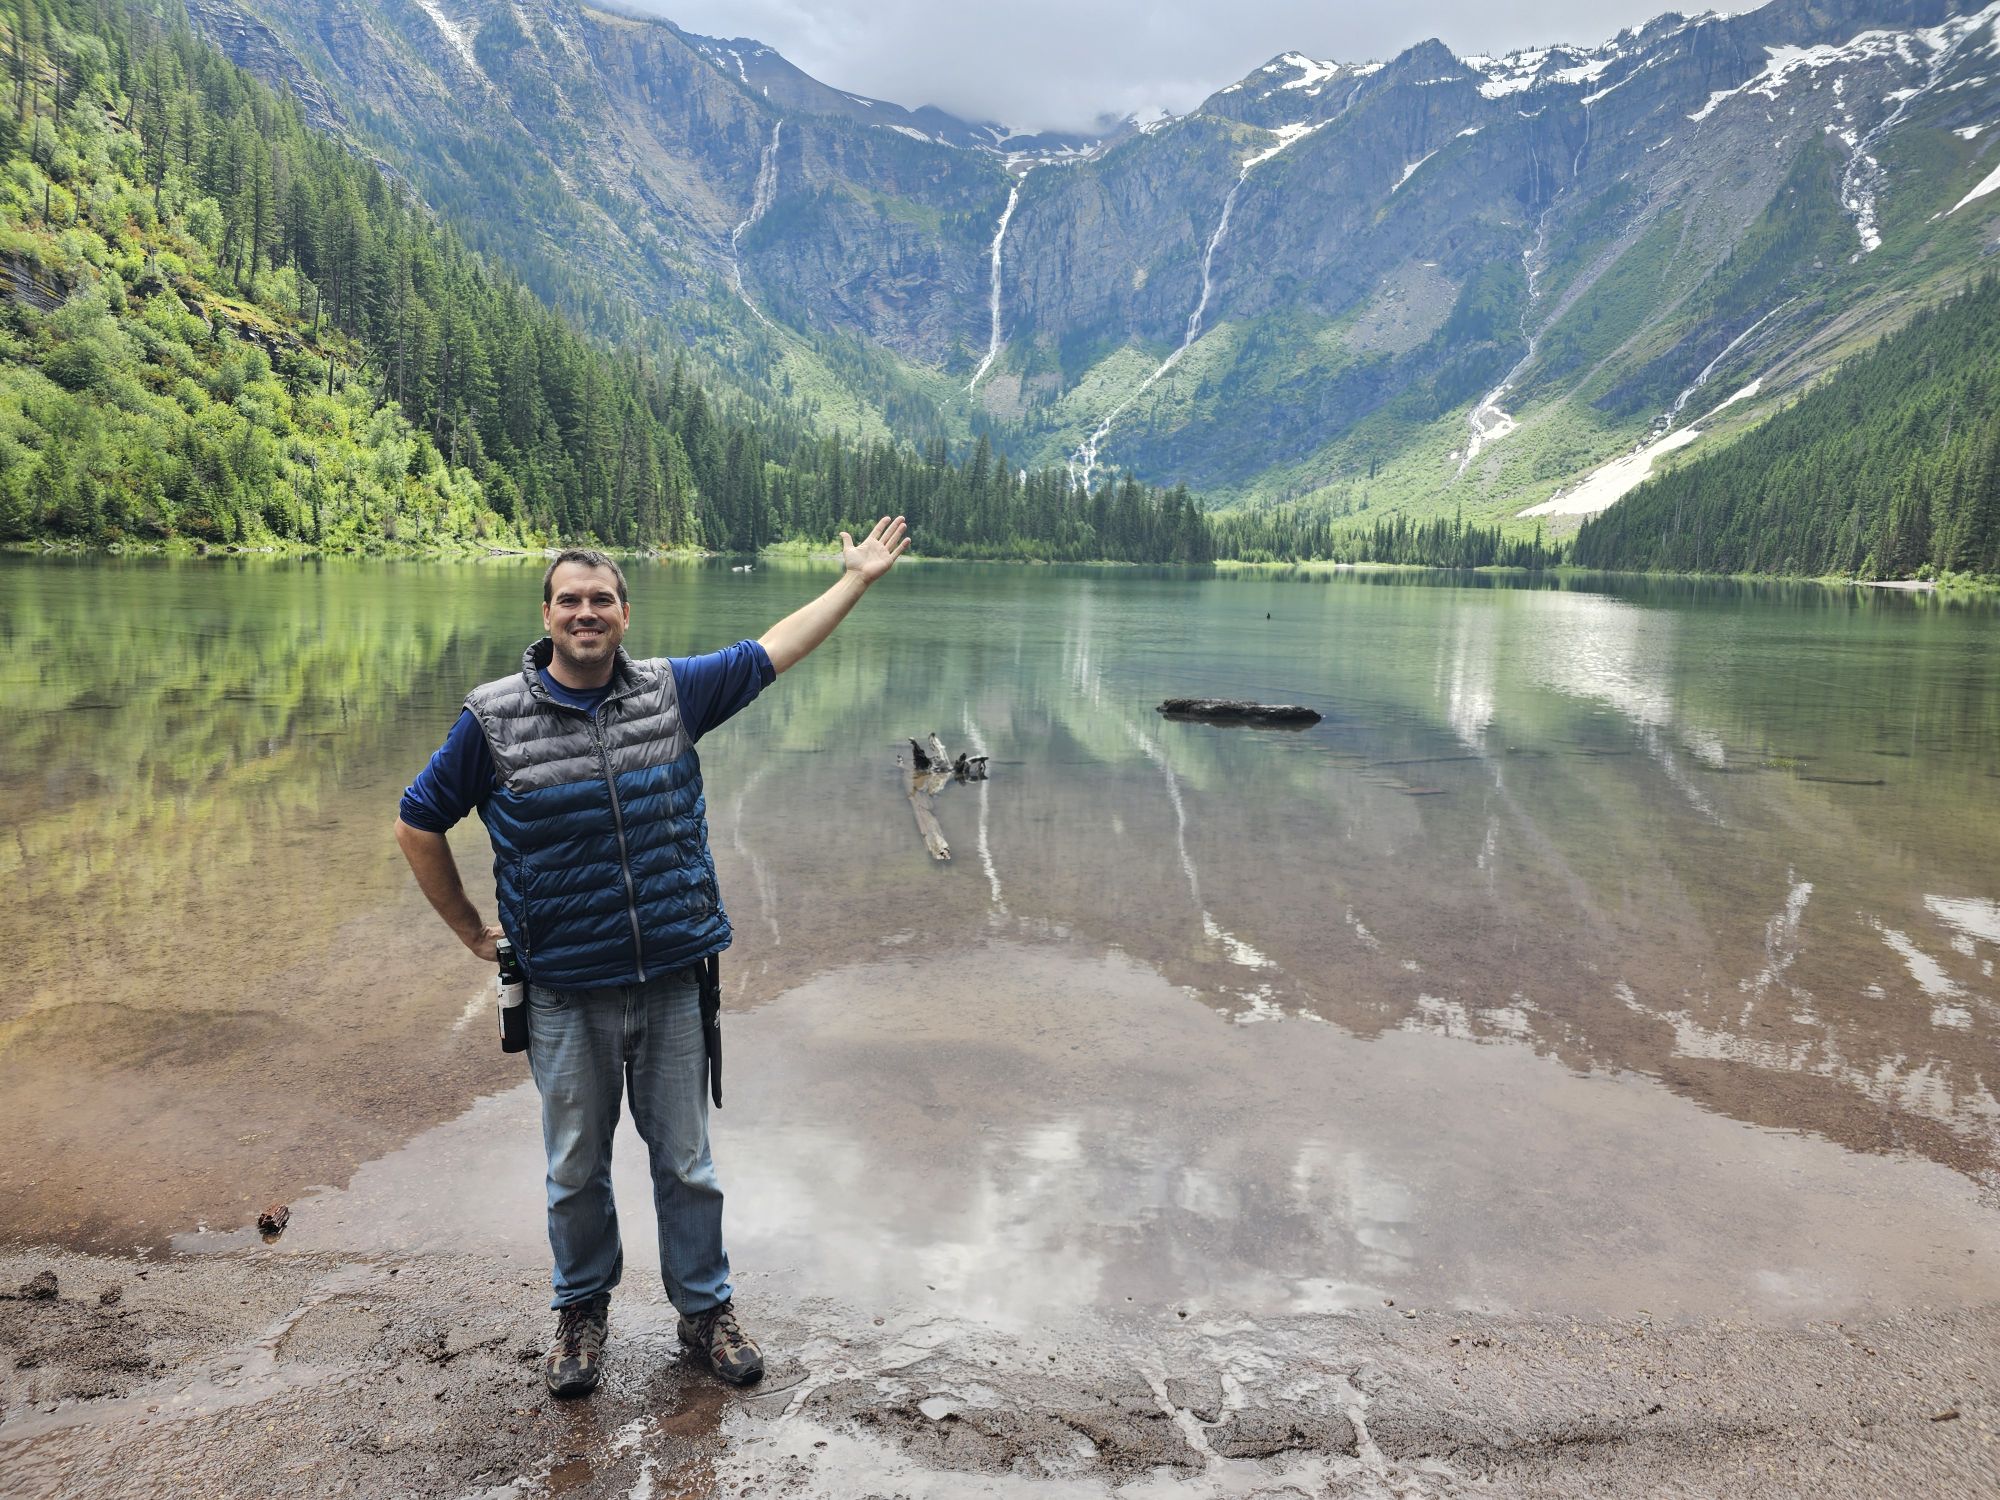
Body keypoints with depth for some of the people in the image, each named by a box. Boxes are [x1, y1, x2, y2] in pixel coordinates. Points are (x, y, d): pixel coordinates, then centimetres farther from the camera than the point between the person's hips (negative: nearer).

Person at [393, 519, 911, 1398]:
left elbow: (772, 651, 10)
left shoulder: (671, 692, 1)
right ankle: (582, 1309, 37)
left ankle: (706, 1309, 32)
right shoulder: (494, 720, -5)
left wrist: (857, 578, 12)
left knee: (686, 1161, 13)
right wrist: (471, 931, 6)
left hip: (673, 984, 1)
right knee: (577, 1169, 14)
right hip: (565, 996, -1)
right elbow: (418, 825, 6)